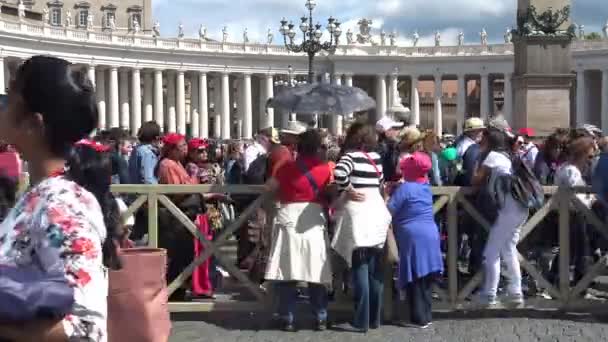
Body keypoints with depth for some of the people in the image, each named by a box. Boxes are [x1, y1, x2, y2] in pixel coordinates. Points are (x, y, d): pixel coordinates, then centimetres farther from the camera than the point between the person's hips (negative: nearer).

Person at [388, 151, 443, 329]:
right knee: (424, 278, 13)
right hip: (430, 236, 7)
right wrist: (395, 188, 18)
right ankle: (427, 314, 19)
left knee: (414, 279, -2)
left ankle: (419, 318, 0)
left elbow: (389, 210, -12)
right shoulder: (426, 187, 11)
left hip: (413, 237, -7)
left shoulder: (405, 188, -11)